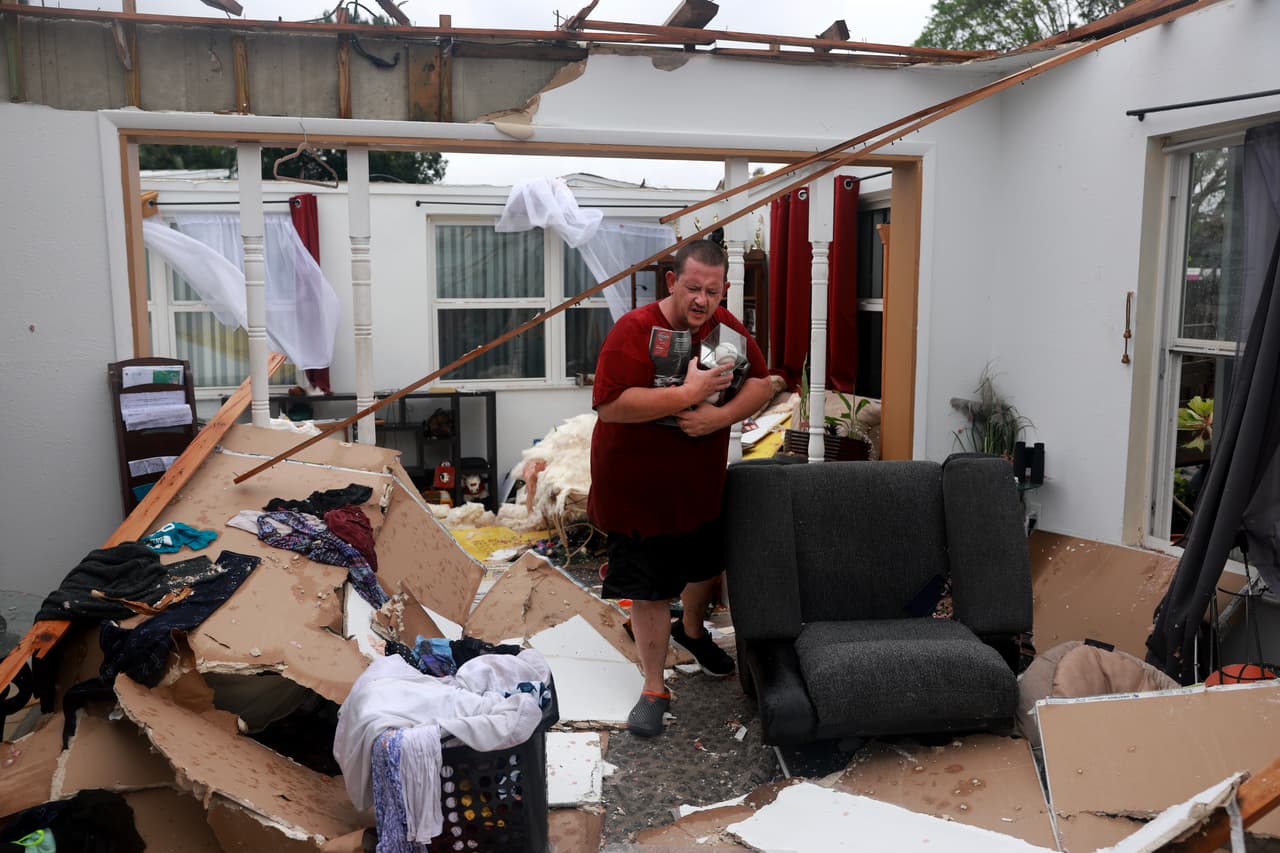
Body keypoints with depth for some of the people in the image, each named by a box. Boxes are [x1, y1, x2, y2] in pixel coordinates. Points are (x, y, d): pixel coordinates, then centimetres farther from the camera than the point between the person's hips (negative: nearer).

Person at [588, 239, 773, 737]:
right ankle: (654, 689, 23)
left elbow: (762, 383, 0)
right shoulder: (635, 330, -22)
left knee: (706, 567, 25)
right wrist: (688, 393, -31)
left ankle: (691, 631, 56)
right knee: (650, 590, 5)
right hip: (639, 489, -6)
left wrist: (721, 416, -19)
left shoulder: (725, 327, -2)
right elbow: (609, 403, -31)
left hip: (701, 485, 6)